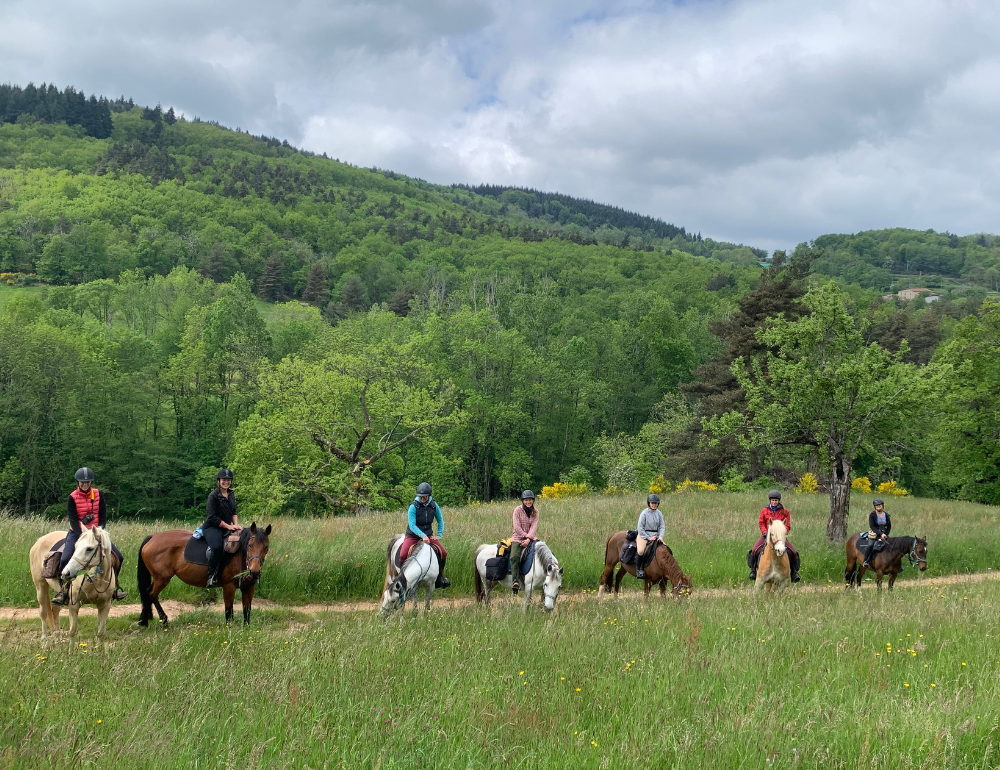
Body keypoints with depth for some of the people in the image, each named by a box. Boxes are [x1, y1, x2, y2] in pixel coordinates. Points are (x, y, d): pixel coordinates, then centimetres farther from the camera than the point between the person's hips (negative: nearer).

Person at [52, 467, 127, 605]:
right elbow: (73, 520, -12)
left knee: (118, 557, -5)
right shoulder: (72, 497, -7)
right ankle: (63, 591, -9)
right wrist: (82, 536, -24)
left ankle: (113, 586, 13)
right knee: (65, 559, -25)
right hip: (77, 532, -3)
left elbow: (103, 516, 1)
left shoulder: (98, 494, 1)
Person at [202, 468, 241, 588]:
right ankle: (211, 576, -23)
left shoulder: (231, 494, 12)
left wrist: (236, 525, -2)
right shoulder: (213, 496, -11)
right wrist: (228, 526, -15)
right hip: (212, 527, -8)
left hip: (227, 527, 8)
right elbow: (212, 517, -15)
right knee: (217, 547, -35)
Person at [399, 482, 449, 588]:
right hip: (412, 536, -3)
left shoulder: (434, 506, -2)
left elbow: (440, 521, 12)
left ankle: (440, 577, 10)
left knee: (443, 553, -13)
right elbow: (412, 525, -19)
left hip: (428, 536, 3)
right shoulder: (413, 507, -14)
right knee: (403, 555, -26)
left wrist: (439, 535, 1)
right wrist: (423, 536, -29)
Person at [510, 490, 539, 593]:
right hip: (518, 538, -3)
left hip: (530, 538, 3)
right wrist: (526, 536, -16)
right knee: (514, 557, -28)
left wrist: (529, 539, -18)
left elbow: (534, 526, -4)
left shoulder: (535, 511, 6)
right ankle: (515, 581, -30)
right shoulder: (518, 510, -3)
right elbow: (517, 527, -9)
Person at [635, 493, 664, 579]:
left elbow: (662, 526, 6)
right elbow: (640, 528, -10)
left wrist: (660, 537, -11)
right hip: (644, 535, -5)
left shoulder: (659, 514, 5)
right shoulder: (644, 513, -9)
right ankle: (638, 570, -17)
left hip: (655, 536, 5)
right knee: (640, 550, -30)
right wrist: (648, 538, -15)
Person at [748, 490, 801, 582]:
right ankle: (753, 569, -2)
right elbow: (761, 523, 7)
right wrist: (765, 532, -9)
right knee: (755, 550, -20)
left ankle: (794, 572, -4)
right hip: (767, 535, 0)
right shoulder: (764, 510, 6)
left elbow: (787, 525, 6)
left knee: (792, 551, -18)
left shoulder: (784, 511, 6)